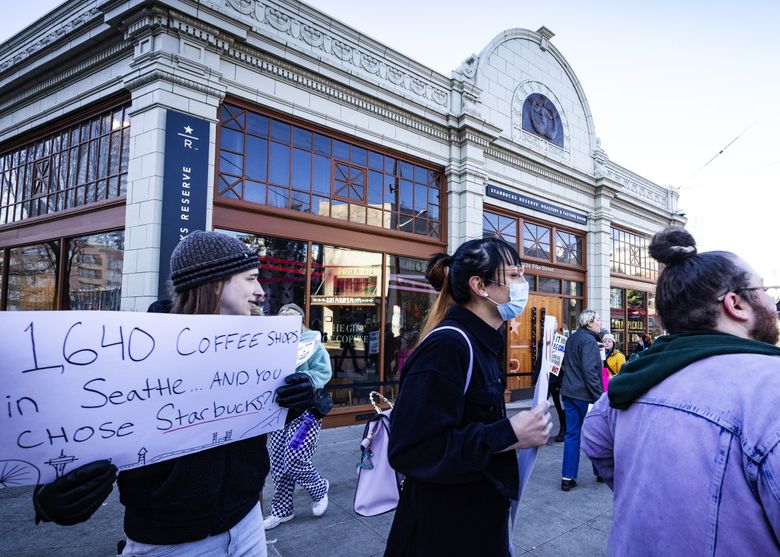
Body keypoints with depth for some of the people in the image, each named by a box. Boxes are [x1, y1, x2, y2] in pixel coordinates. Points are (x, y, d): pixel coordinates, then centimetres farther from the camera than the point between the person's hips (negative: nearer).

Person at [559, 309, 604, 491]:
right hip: (584, 394, -8)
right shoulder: (588, 341, -14)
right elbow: (590, 371, -21)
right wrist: (599, 396, -19)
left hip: (569, 393, 8)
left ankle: (567, 477, 7)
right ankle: (601, 472, 25)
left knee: (572, 434, 7)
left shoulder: (572, 338, 13)